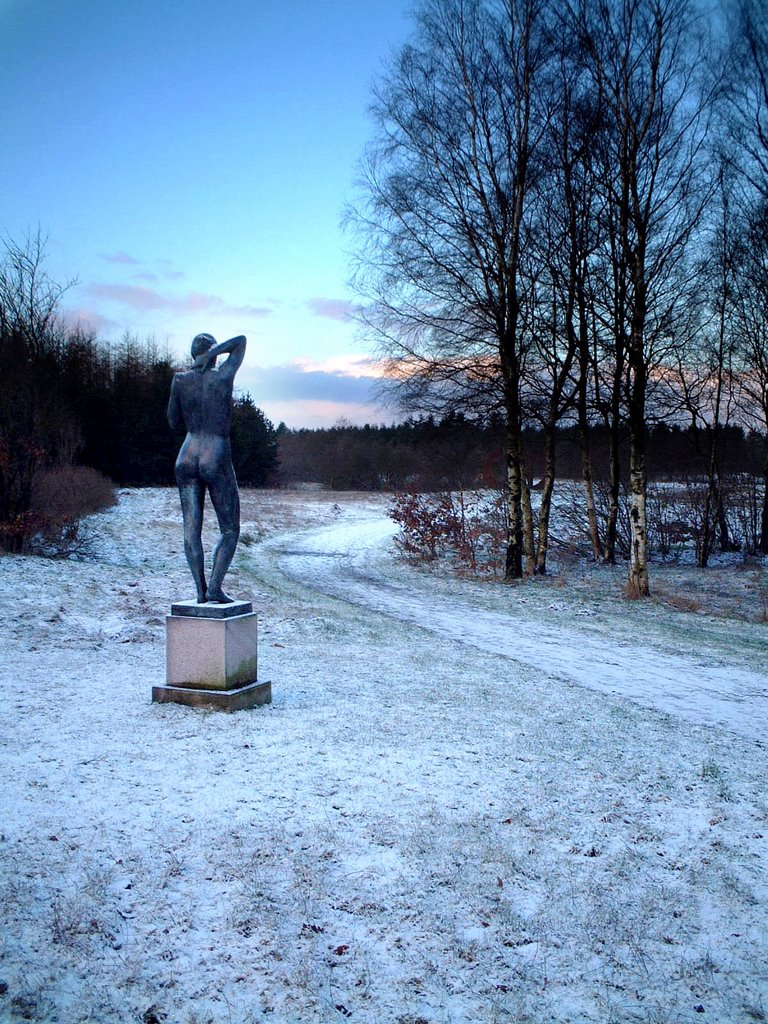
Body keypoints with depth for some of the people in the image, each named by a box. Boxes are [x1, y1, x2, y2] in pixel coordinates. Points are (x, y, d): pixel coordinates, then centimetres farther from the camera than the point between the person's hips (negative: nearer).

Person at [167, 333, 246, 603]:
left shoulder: (180, 380, 1)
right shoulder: (223, 376, -4)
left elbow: (174, 423, 10)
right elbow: (241, 341, 9)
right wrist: (213, 353, -3)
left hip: (187, 459, 3)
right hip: (216, 461, -3)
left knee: (191, 528, 4)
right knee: (230, 530, 6)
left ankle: (201, 591, -2)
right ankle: (215, 586, -9)